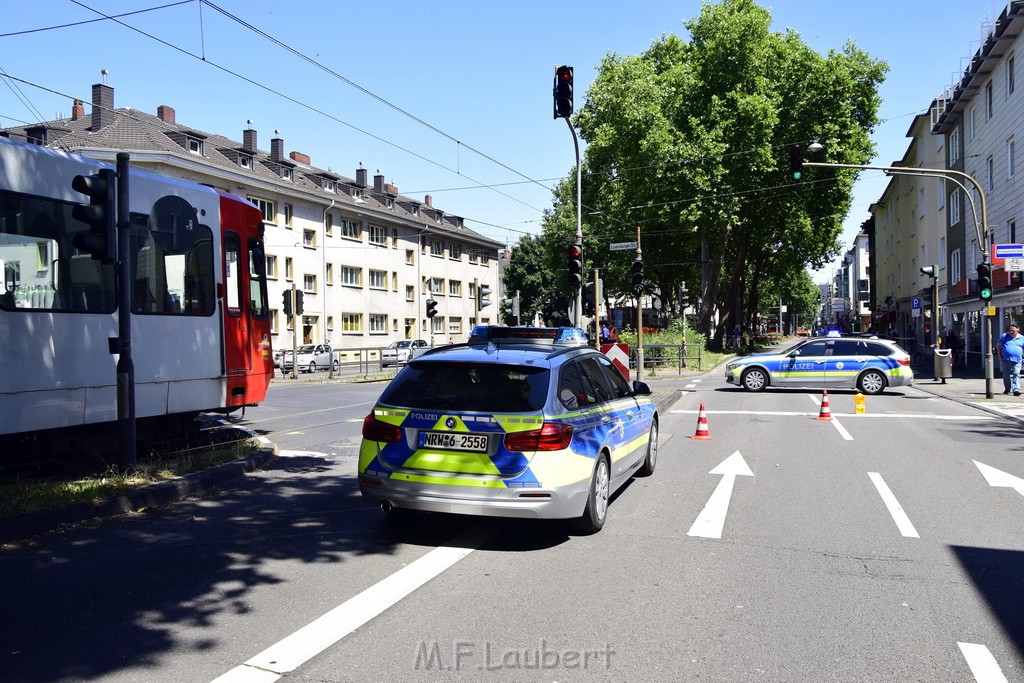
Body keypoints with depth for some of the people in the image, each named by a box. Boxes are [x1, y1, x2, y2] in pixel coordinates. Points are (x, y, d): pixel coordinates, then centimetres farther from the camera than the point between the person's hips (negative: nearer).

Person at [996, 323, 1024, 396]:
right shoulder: (1005, 336, 6)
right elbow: (998, 345, 12)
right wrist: (1000, 355, 5)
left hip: (1017, 360, -1)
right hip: (1006, 360, 1)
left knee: (1016, 374, -10)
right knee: (1006, 375, 8)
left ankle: (1016, 389, -14)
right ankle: (1007, 389, 23)